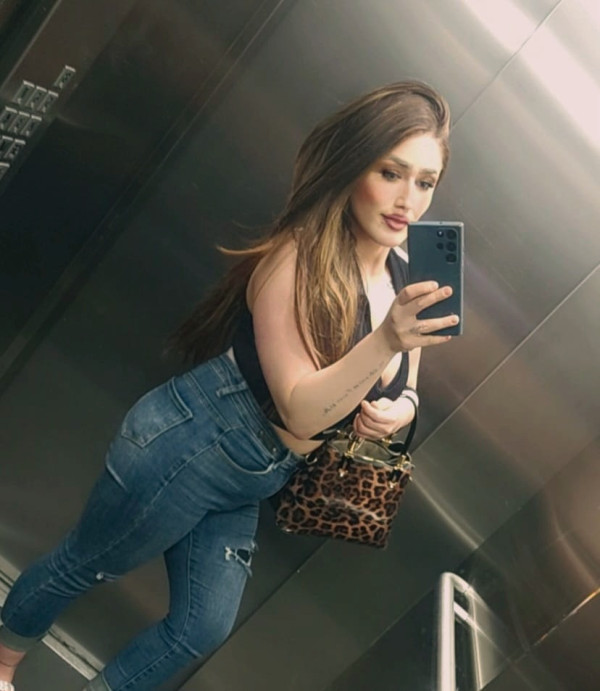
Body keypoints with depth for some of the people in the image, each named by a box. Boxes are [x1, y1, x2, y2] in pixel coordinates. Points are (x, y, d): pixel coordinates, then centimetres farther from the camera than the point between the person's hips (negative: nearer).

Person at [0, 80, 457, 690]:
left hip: (248, 488, 7)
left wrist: (399, 410, -12)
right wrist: (387, 340, -42)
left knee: (203, 629, 15)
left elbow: (399, 391, 11)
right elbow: (300, 410, -28)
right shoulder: (298, 256, -24)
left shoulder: (408, 281, -3)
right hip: (187, 447, -7)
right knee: (83, 566, 17)